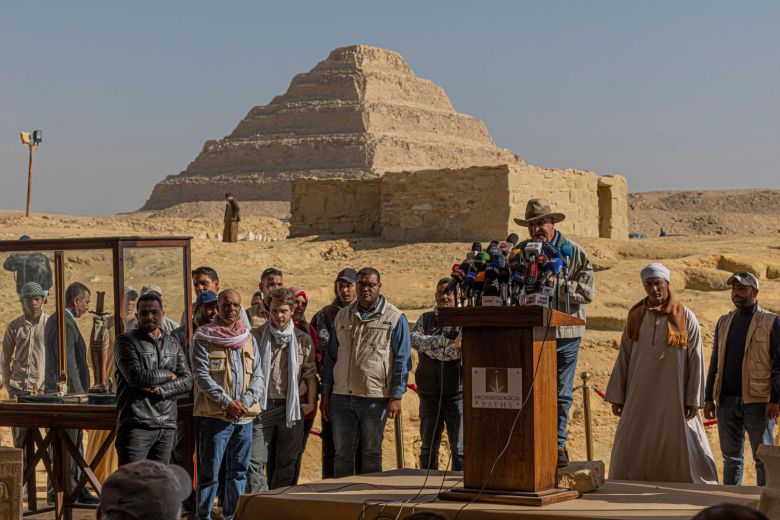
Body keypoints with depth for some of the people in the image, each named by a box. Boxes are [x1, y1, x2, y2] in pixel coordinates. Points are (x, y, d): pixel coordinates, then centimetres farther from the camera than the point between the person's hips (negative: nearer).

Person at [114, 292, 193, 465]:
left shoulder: (173, 344, 17)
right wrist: (169, 375, -1)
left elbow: (187, 381, 7)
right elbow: (136, 376, -14)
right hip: (136, 425, -5)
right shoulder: (126, 341, 1)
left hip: (167, 425, 5)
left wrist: (160, 389, -10)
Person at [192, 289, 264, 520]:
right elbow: (201, 375, -10)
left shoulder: (249, 339, 13)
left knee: (239, 471, 10)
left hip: (245, 416, 5)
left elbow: (259, 377, 9)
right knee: (209, 471, -4)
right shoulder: (204, 338, -2)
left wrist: (245, 402, -8)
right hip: (214, 415, -5)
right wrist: (227, 402, -16)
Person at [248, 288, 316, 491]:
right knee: (255, 461, -11)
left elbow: (310, 374, 10)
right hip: (262, 406, -1)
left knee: (286, 463, 7)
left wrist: (310, 402, 3)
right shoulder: (258, 336, 3)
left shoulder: (303, 340, 6)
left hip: (291, 407, 2)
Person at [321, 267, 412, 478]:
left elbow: (402, 361, -2)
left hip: (376, 397, -4)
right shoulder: (343, 316, 13)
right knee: (342, 453, 7)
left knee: (371, 454, 5)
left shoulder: (395, 319, 0)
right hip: (342, 396, 4)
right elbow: (331, 357, 17)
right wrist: (325, 394, 11)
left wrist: (396, 397, -9)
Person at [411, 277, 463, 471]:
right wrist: (445, 341, -13)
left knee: (459, 449, -4)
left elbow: (459, 350, -17)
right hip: (429, 395, 4)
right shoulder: (426, 319, 13)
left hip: (456, 395, -4)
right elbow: (414, 339, -6)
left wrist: (427, 345, -6)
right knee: (428, 449, 11)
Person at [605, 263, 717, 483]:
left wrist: (693, 399, -8)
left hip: (674, 396, -3)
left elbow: (695, 360, -3)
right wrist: (617, 396, 4)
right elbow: (624, 357, 8)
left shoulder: (685, 317, -2)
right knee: (631, 449, 1)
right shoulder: (635, 317, 6)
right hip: (640, 396, 3)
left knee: (682, 447, 0)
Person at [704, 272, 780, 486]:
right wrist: (709, 398, 9)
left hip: (758, 402, -5)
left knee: (763, 458, 0)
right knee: (731, 457, 9)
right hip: (727, 401, 5)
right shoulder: (724, 322, 15)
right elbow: (715, 363, 16)